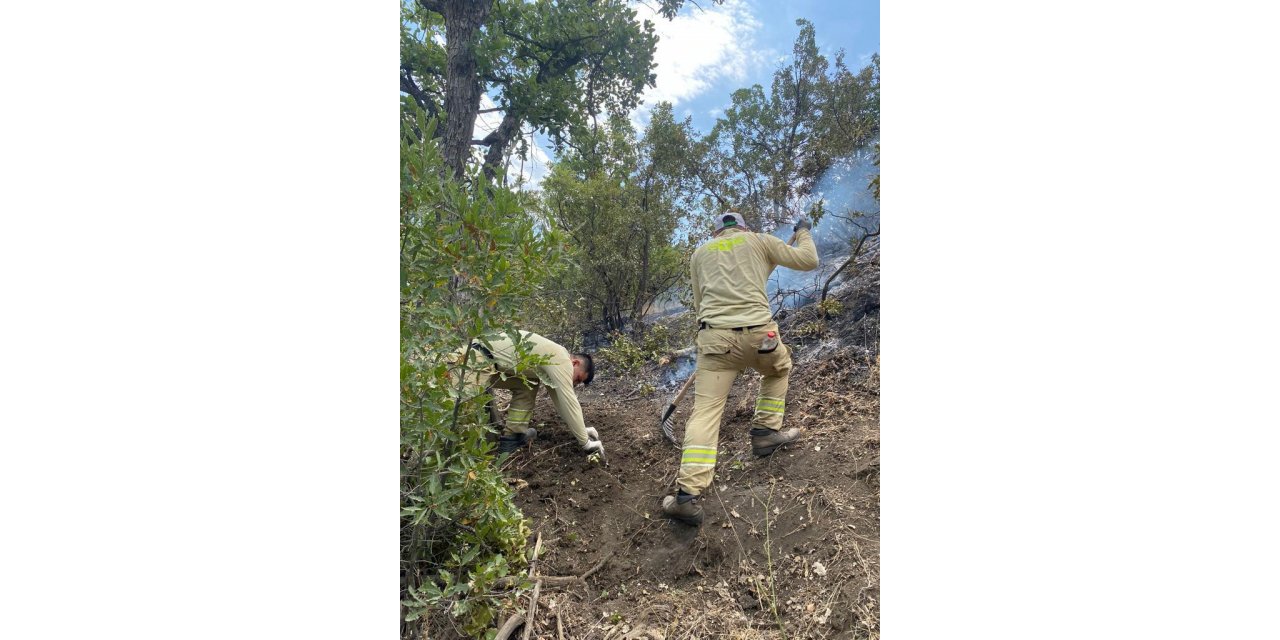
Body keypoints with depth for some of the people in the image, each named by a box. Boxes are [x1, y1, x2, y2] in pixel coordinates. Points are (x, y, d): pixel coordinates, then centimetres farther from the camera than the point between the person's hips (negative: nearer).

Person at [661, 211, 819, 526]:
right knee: (780, 369, 33)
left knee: (706, 411, -4)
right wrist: (804, 232, 35)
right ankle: (766, 431, 31)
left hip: (715, 335, 1)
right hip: (759, 332, -1)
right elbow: (809, 261, 18)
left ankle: (687, 495, -15)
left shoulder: (700, 253, 22)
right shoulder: (760, 240, 15)